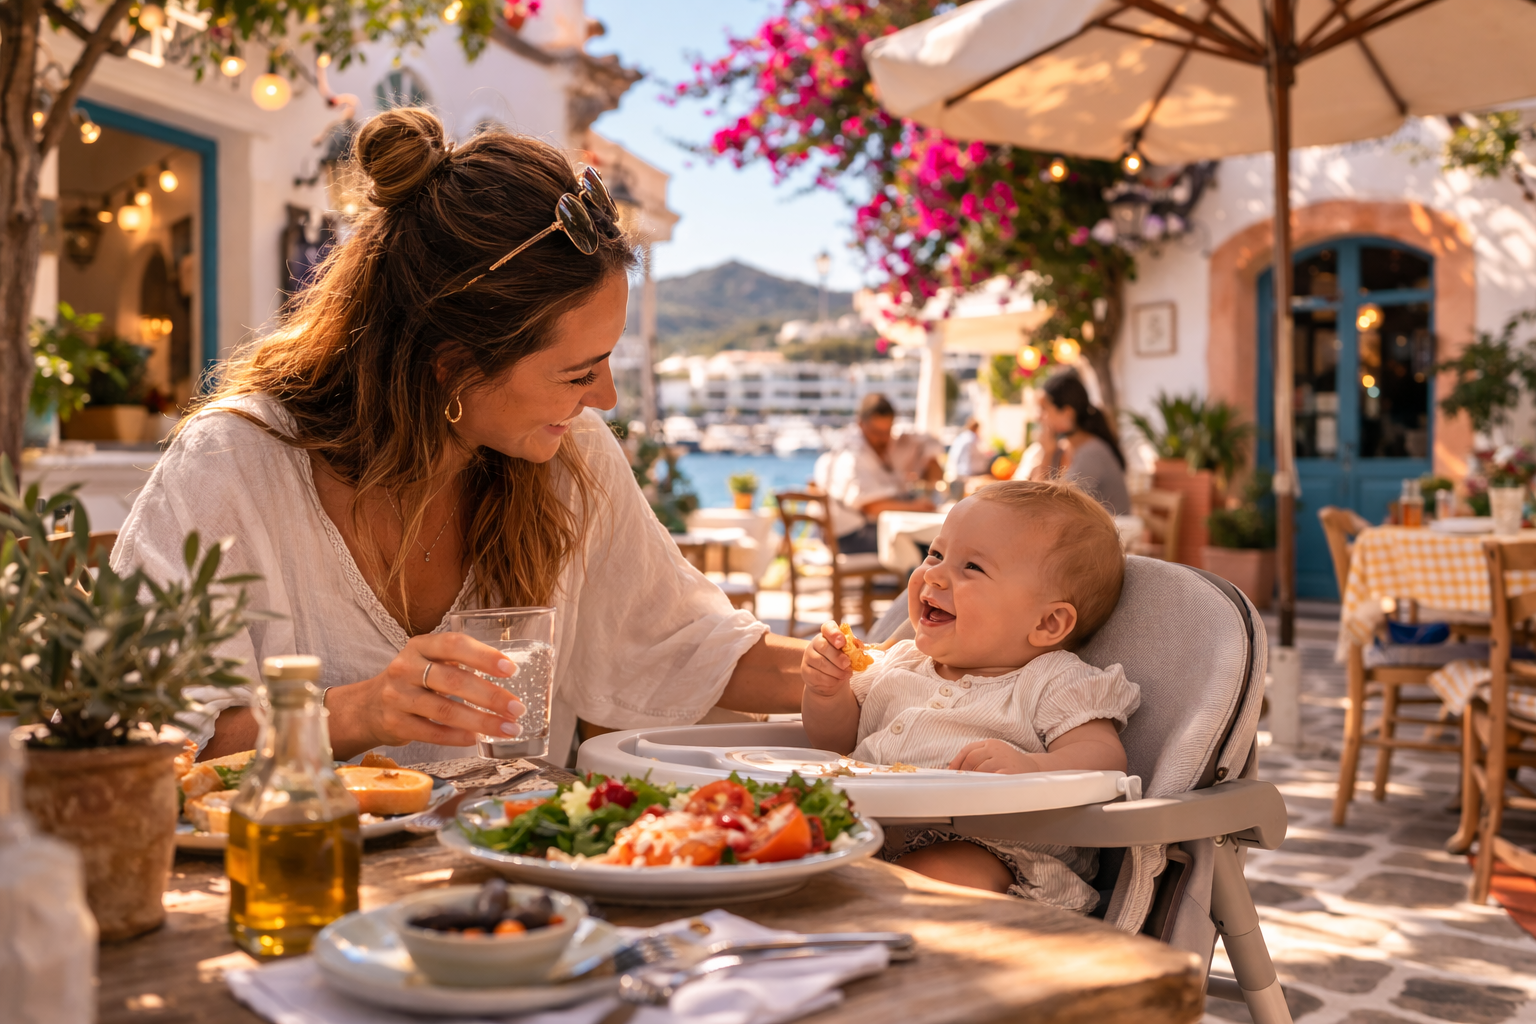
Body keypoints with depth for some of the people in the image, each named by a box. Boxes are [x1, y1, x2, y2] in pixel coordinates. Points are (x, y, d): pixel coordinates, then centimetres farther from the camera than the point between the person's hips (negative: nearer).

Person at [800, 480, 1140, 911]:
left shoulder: (1053, 684, 0)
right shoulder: (902, 663, 19)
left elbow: (1104, 758, -14)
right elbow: (839, 739, 26)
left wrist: (1028, 766, -35)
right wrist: (827, 691, 3)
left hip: (979, 847, -5)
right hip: (864, 825, 6)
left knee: (934, 875, -37)